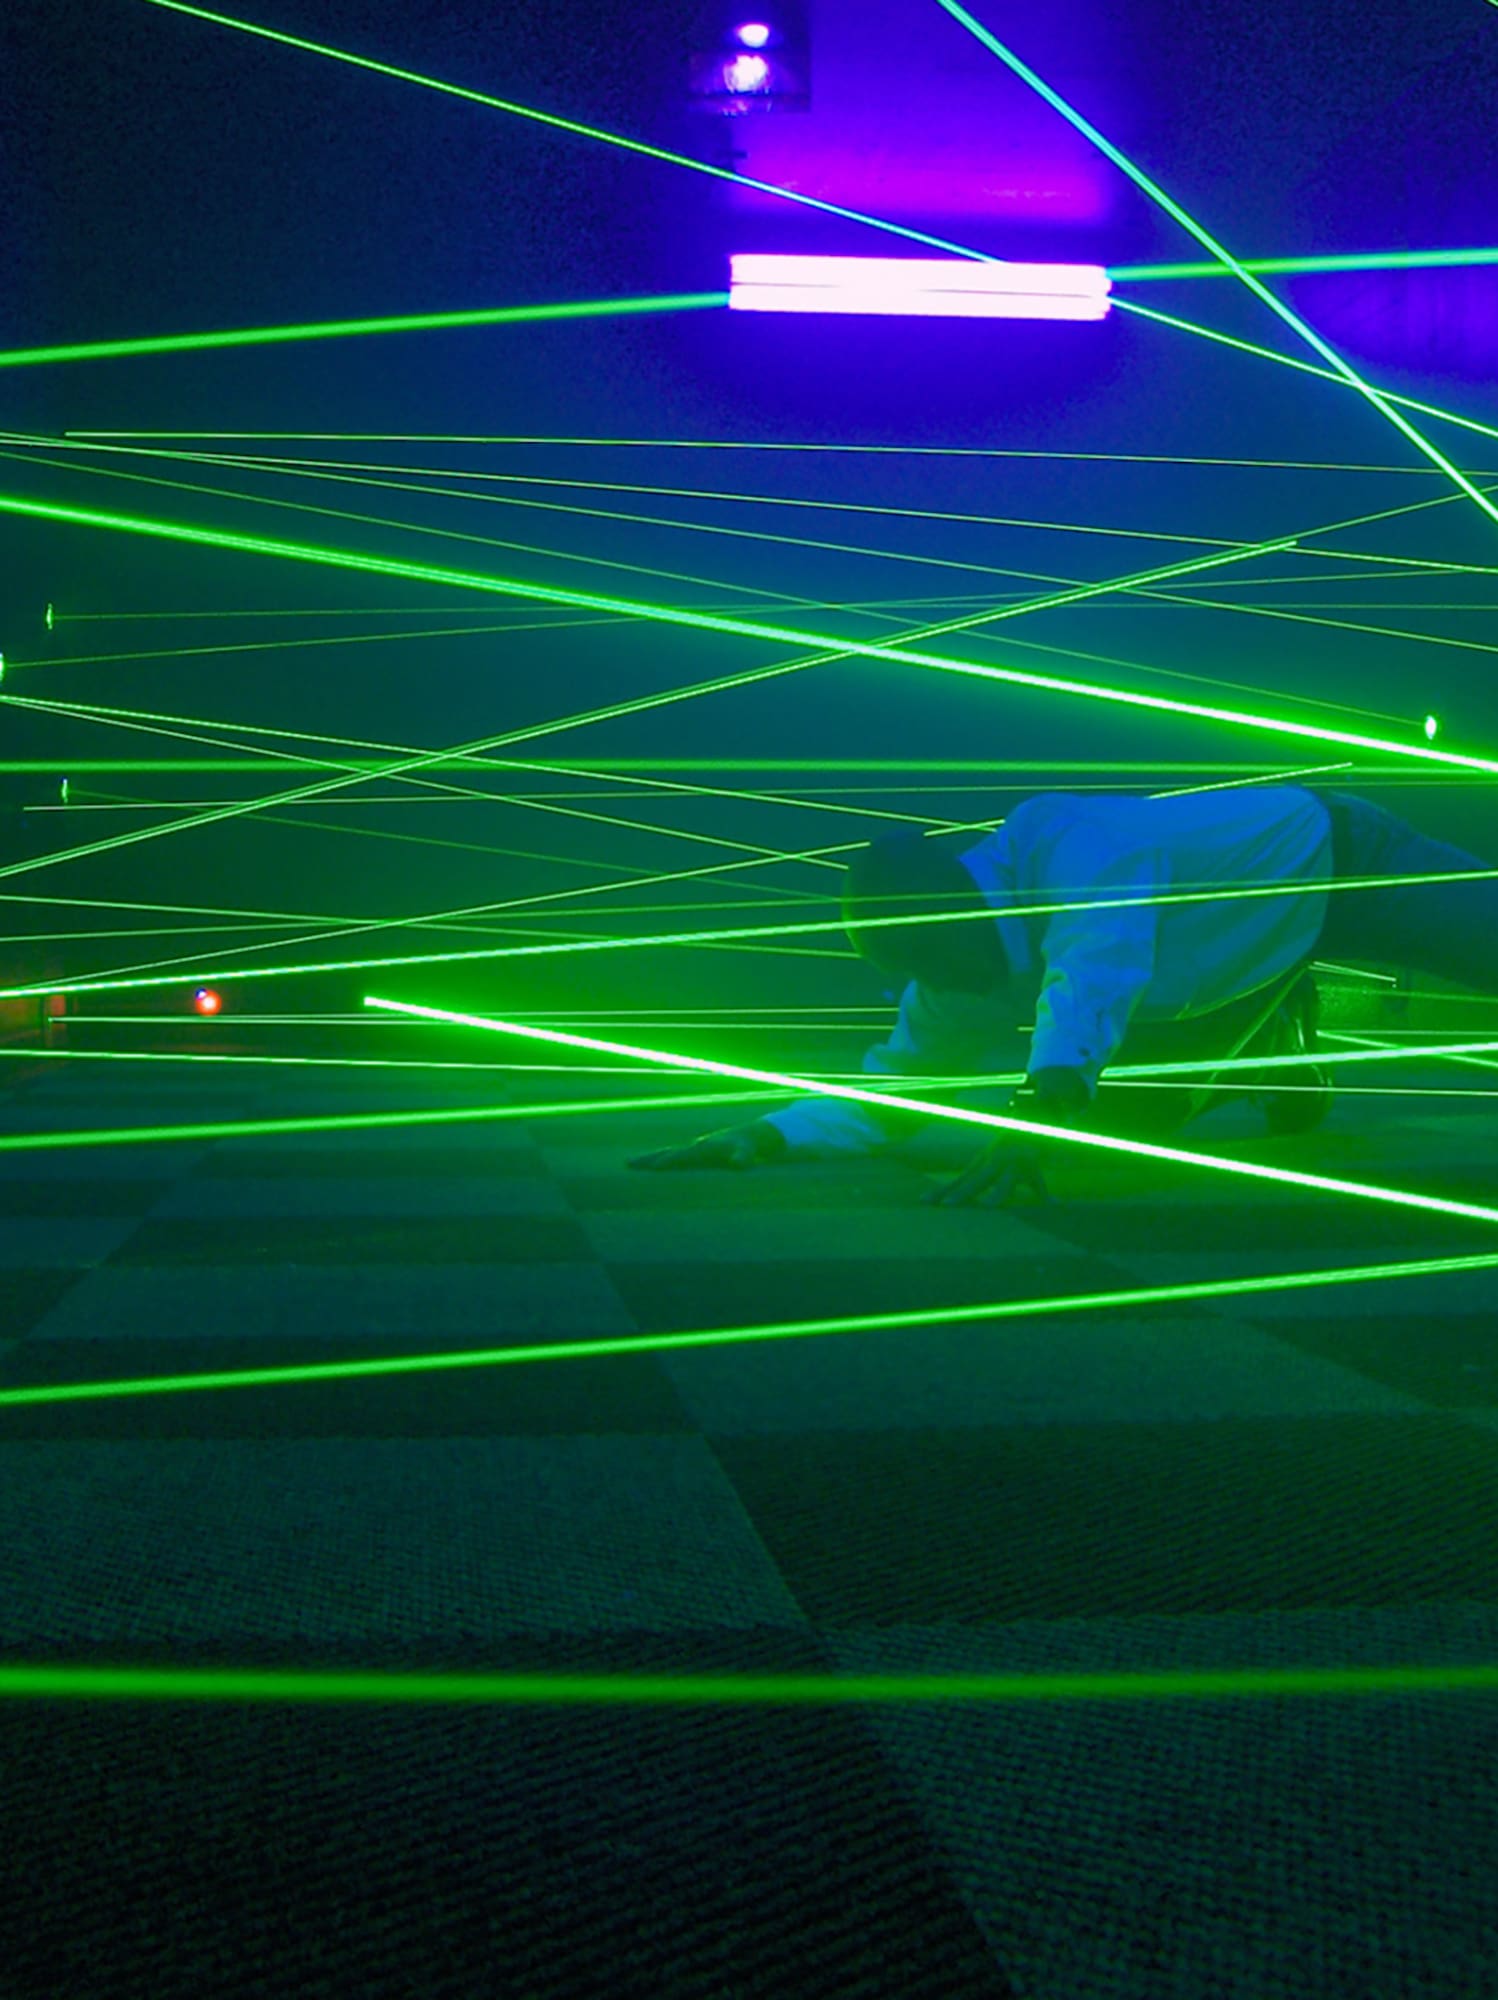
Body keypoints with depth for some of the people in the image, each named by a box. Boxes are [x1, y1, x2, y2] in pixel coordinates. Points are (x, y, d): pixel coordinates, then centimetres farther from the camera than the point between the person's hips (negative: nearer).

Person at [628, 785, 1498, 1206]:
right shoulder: (958, 994, -14)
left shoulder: (1060, 839, -38)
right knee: (1127, 1111, 5)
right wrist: (765, 1137, -19)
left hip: (1332, 853, -6)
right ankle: (1275, 1041, 32)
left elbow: (1096, 968, -53)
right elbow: (889, 1087, -4)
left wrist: (1040, 1117, -65)